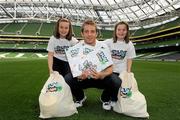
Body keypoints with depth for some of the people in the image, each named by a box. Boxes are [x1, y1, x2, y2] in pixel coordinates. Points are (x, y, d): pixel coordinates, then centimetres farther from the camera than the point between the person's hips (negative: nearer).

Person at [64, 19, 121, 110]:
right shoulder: (77, 47, -11)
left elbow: (110, 68, -13)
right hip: (82, 78, 1)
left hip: (101, 77, 0)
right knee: (67, 80, -27)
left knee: (117, 82, -29)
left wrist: (101, 75, -36)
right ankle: (80, 98, 8)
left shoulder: (103, 47, -12)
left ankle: (105, 99, 9)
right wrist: (80, 75, -38)